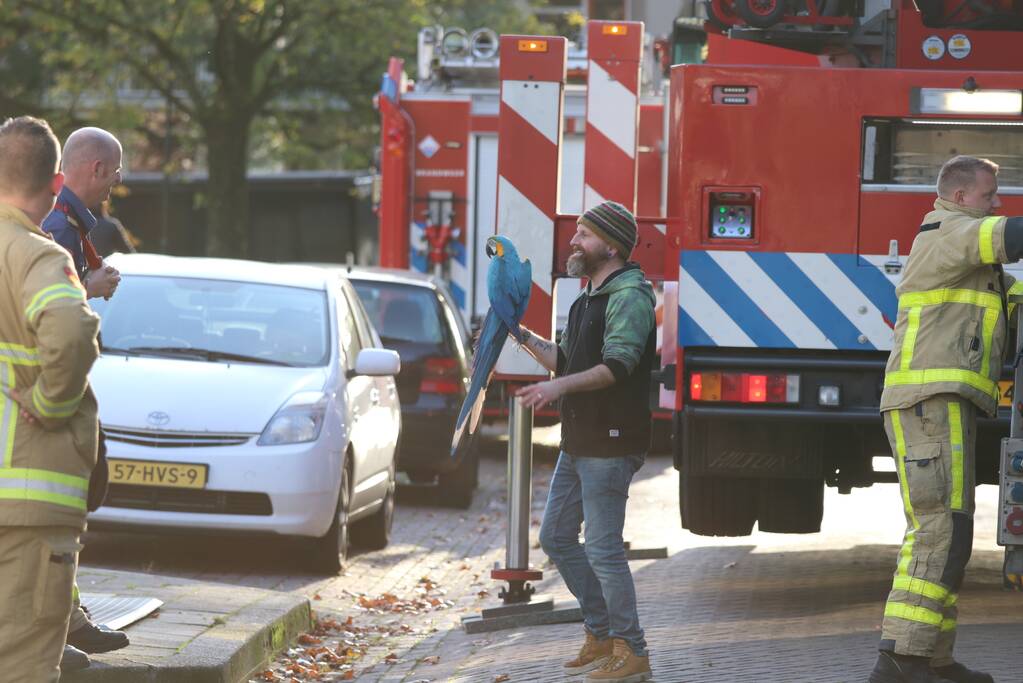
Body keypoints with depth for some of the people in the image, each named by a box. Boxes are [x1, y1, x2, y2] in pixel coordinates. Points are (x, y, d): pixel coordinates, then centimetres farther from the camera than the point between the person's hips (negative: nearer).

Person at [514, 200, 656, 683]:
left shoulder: (629, 297, -13)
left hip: (611, 443, -10)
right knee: (557, 537, 13)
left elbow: (618, 364, -26)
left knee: (602, 548, -9)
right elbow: (566, 363, 26)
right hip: (579, 441, 10)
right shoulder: (590, 299, 19)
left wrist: (559, 387, -36)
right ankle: (600, 635, 22)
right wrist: (523, 336, 18)